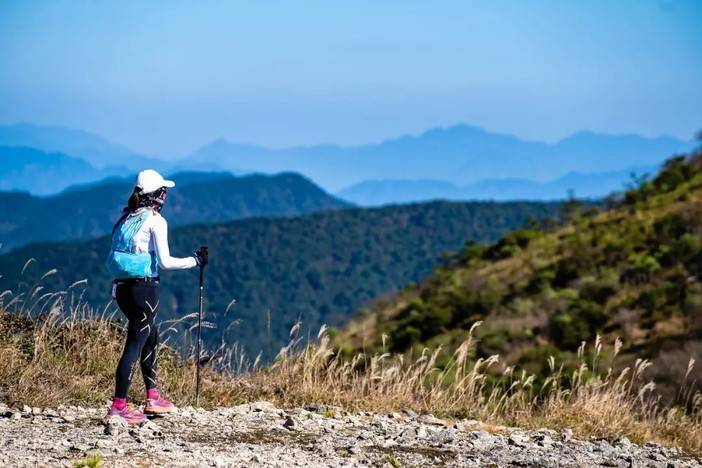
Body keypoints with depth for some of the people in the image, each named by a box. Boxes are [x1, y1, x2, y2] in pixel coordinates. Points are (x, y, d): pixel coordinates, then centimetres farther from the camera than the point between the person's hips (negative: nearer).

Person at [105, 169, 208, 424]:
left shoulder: (126, 218, 12)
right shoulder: (155, 220, -9)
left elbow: (110, 259, 14)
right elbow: (165, 262, -14)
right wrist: (195, 260, -5)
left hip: (122, 288, 8)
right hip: (144, 288, -8)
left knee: (151, 337, 22)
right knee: (136, 344, -5)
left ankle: (153, 397, 28)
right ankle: (118, 406, -8)